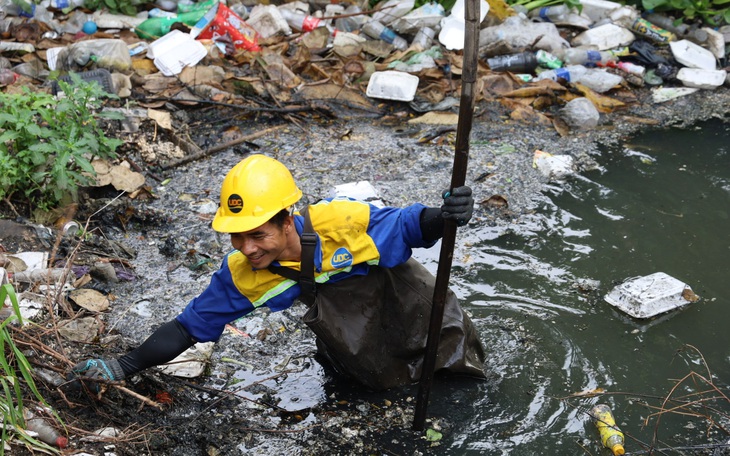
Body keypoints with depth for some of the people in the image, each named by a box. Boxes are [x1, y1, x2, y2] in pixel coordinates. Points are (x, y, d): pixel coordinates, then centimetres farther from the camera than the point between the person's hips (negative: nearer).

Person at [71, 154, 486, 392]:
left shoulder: (343, 221, -38)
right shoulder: (241, 275, -24)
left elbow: (408, 225, -25)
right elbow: (190, 326, -14)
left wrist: (444, 215, -48)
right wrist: (124, 368, -20)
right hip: (335, 299, 3)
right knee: (383, 376, -7)